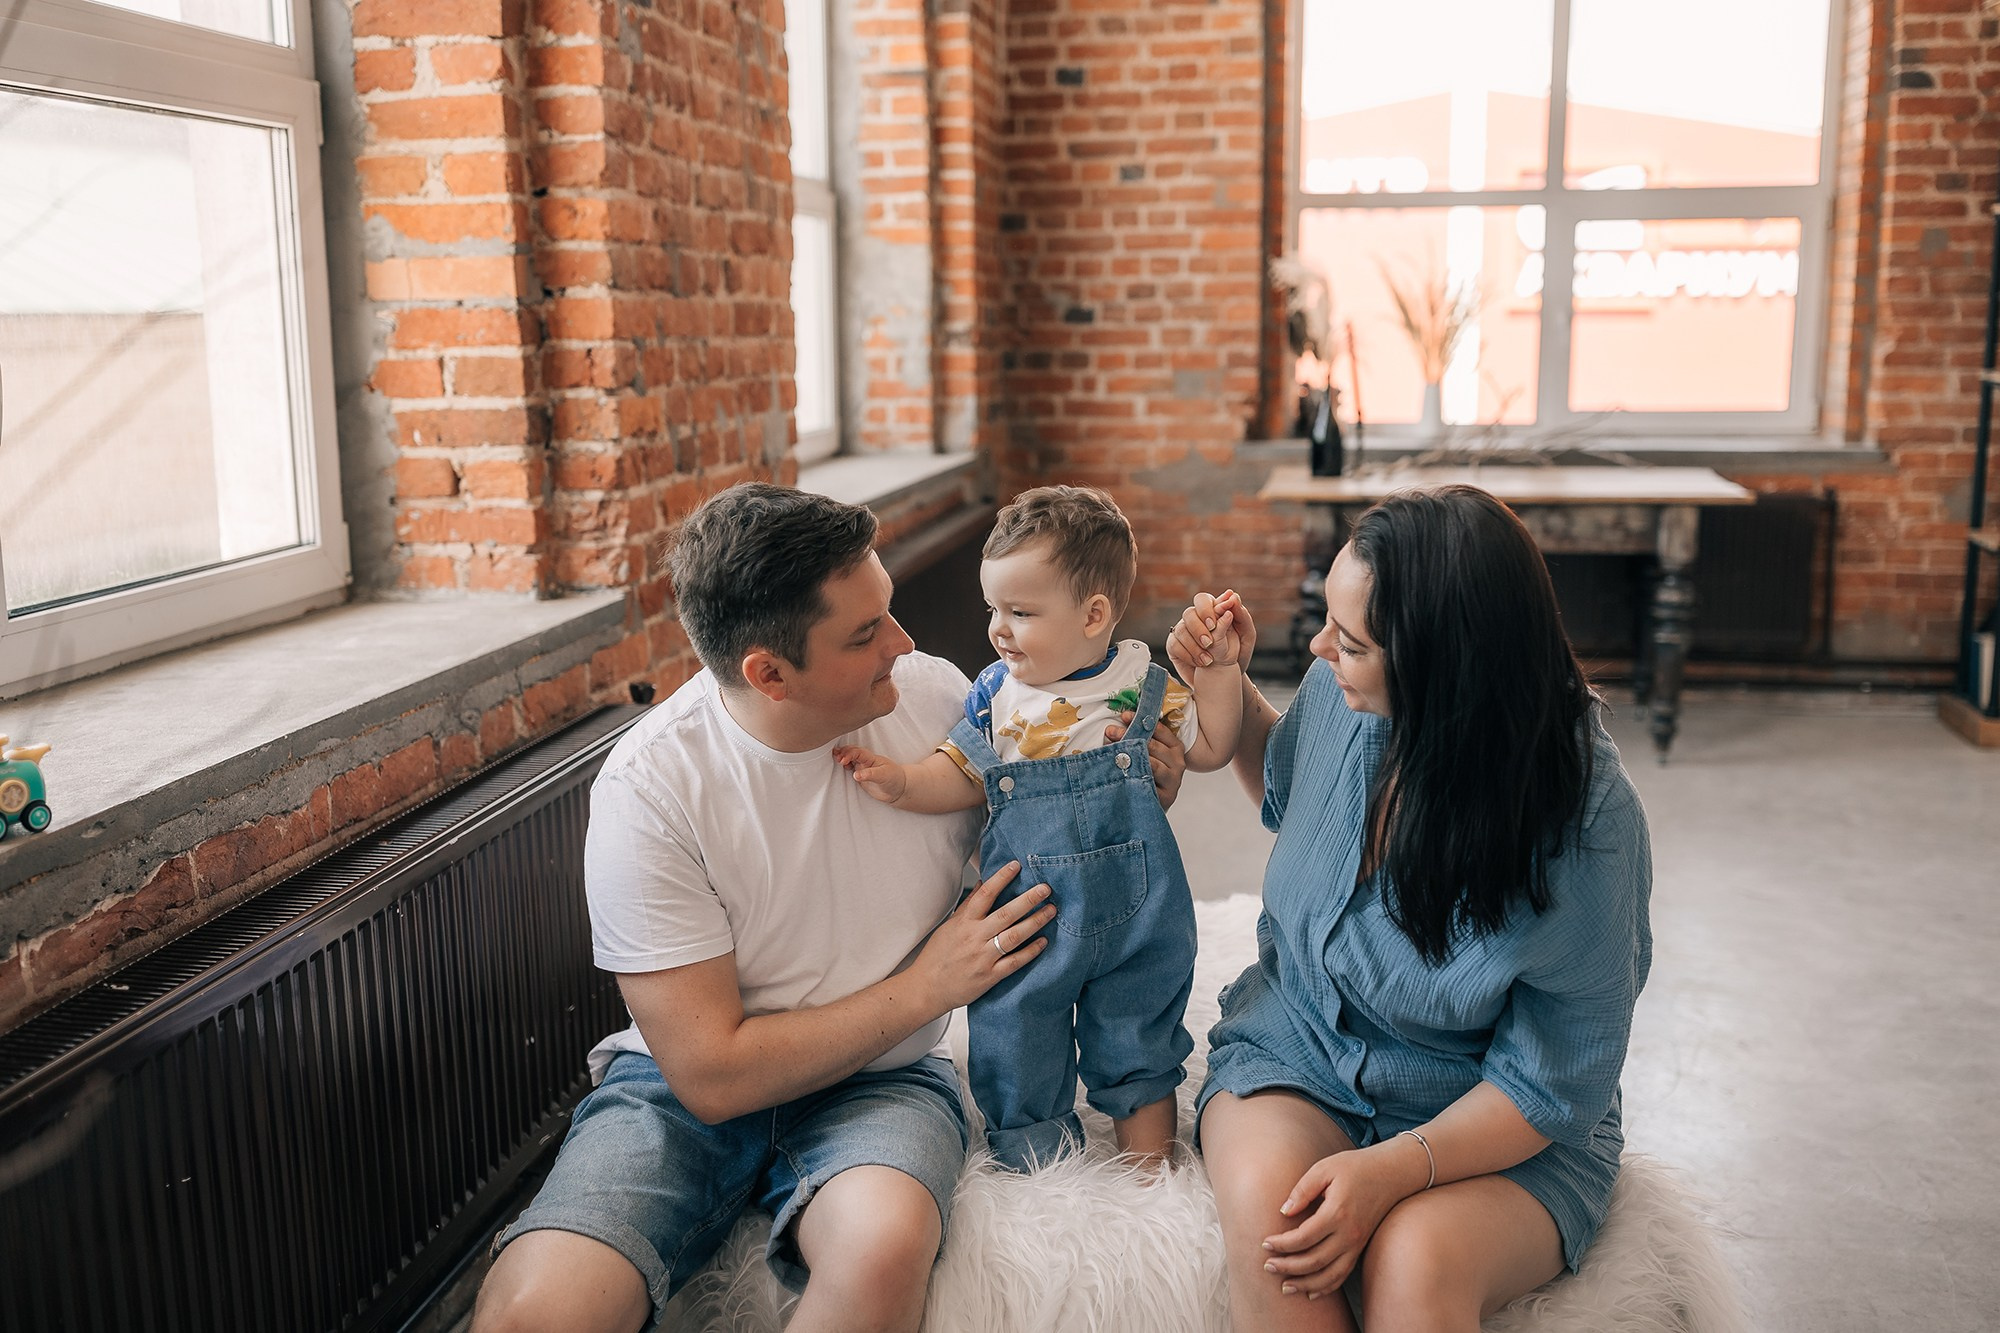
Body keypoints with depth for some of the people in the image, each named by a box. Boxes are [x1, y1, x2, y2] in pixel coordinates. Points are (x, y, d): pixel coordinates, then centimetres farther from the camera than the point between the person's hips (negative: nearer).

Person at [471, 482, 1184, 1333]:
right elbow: (711, 1073, -18)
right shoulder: (648, 786, -19)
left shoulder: (933, 696, -8)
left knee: (882, 1247, -32)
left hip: (878, 1083, 2)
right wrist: (925, 989, -15)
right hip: (688, 1085, -2)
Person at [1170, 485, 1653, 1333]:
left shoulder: (1587, 822, -22)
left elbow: (1551, 1086, -15)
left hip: (1502, 1137, -3)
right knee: (1262, 1202, -30)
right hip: (1296, 1055, 3)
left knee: (1416, 1260, -34)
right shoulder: (1340, 694, -9)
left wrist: (1394, 1169, -29)